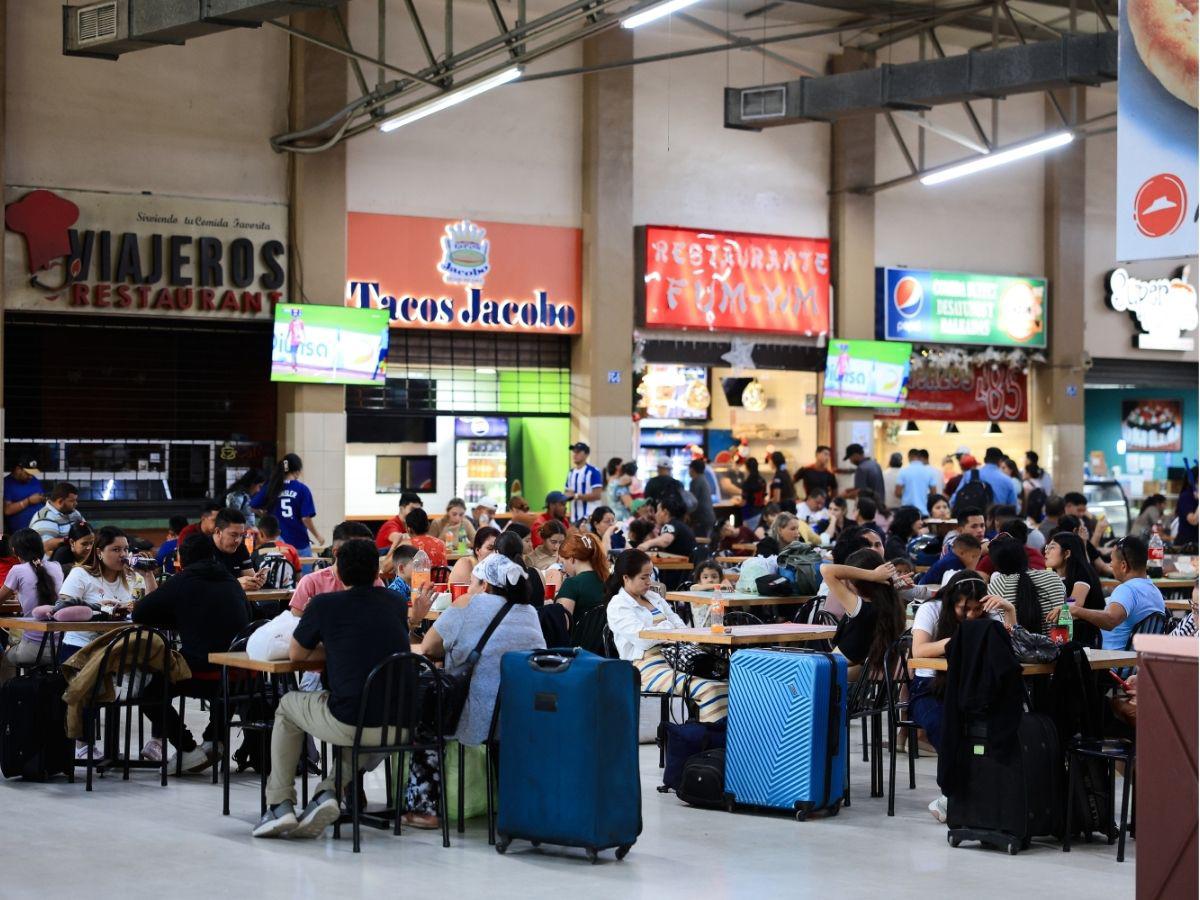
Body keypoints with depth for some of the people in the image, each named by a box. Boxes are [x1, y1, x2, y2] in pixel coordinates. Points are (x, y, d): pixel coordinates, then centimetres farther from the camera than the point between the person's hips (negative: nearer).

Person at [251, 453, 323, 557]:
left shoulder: (271, 487, 0)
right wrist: (318, 536, 3)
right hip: (299, 544, -3)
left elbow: (253, 506, 0)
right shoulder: (302, 489, -9)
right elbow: (306, 518, -11)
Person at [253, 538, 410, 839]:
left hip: (350, 724, -3)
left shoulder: (325, 605, 1)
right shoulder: (397, 603, 12)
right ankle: (330, 793, 16)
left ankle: (280, 805, 22)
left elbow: (296, 654, 14)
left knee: (287, 705, 28)